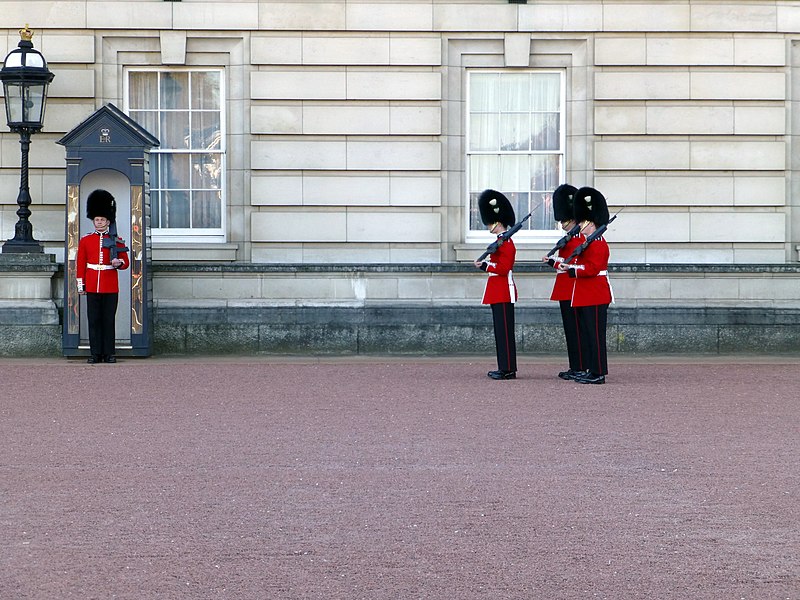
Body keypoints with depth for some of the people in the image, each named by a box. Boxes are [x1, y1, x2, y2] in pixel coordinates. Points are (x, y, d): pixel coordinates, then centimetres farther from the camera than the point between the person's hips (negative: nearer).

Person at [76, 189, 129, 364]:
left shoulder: (116, 241, 5)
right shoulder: (85, 241, 7)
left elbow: (125, 262, 7)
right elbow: (81, 264, 8)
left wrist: (118, 262, -15)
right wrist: (80, 285, 3)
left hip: (111, 287, -1)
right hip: (92, 287, 1)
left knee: (109, 320, 1)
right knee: (94, 320, 1)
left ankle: (109, 353, 6)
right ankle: (96, 353, 5)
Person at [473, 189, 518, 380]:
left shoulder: (505, 242, -15)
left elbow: (503, 268, -22)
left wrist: (485, 266, -17)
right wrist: (485, 263, 11)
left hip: (503, 291, -11)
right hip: (500, 292, 11)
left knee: (504, 330, -8)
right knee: (501, 330, 12)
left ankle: (508, 369, -6)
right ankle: (505, 368, 16)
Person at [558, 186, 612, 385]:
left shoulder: (598, 243, -14)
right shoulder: (587, 242, 18)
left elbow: (592, 268, -22)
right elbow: (582, 262, 19)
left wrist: (572, 269, -21)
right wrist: (567, 264, 2)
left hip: (595, 297, -11)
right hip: (584, 297, 11)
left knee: (595, 334, -7)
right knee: (585, 334, 13)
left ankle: (598, 373, -5)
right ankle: (590, 370, 18)